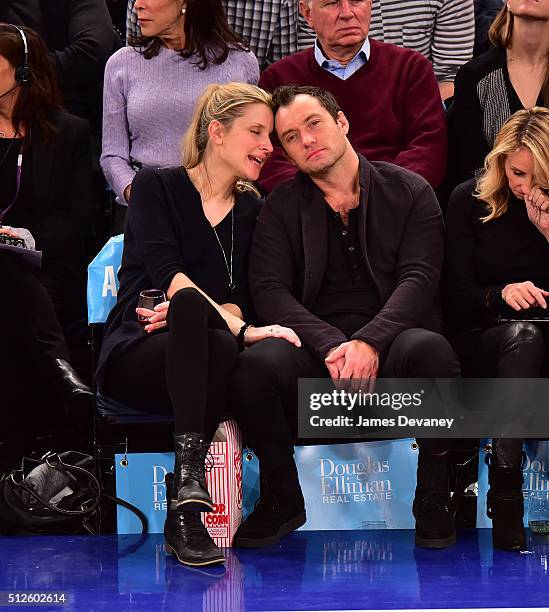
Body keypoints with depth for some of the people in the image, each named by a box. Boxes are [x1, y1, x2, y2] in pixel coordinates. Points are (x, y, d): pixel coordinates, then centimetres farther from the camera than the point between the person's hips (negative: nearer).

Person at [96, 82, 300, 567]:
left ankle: (185, 508, -37)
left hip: (206, 356, 3)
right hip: (135, 358, -3)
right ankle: (190, 480, -44)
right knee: (190, 301, -36)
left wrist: (188, 313, -17)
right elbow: (165, 273, -11)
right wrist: (238, 327, -25)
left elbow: (239, 299, 7)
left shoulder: (252, 211, 18)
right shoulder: (157, 186, 6)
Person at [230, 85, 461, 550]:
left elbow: (418, 279, -3)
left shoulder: (410, 192, 9)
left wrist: (369, 341, -22)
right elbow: (269, 290, -1)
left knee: (430, 349, -37)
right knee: (255, 364, -32)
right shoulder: (281, 207, 13)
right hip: (315, 347, 1)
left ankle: (434, 493, -14)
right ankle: (282, 499, -7)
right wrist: (331, 345, -19)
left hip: (392, 340, -1)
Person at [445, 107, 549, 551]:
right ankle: (505, 495, -37)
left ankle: (505, 481, -35)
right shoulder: (470, 201, 3)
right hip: (484, 342, -1)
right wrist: (501, 294, -20)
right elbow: (457, 298, 0)